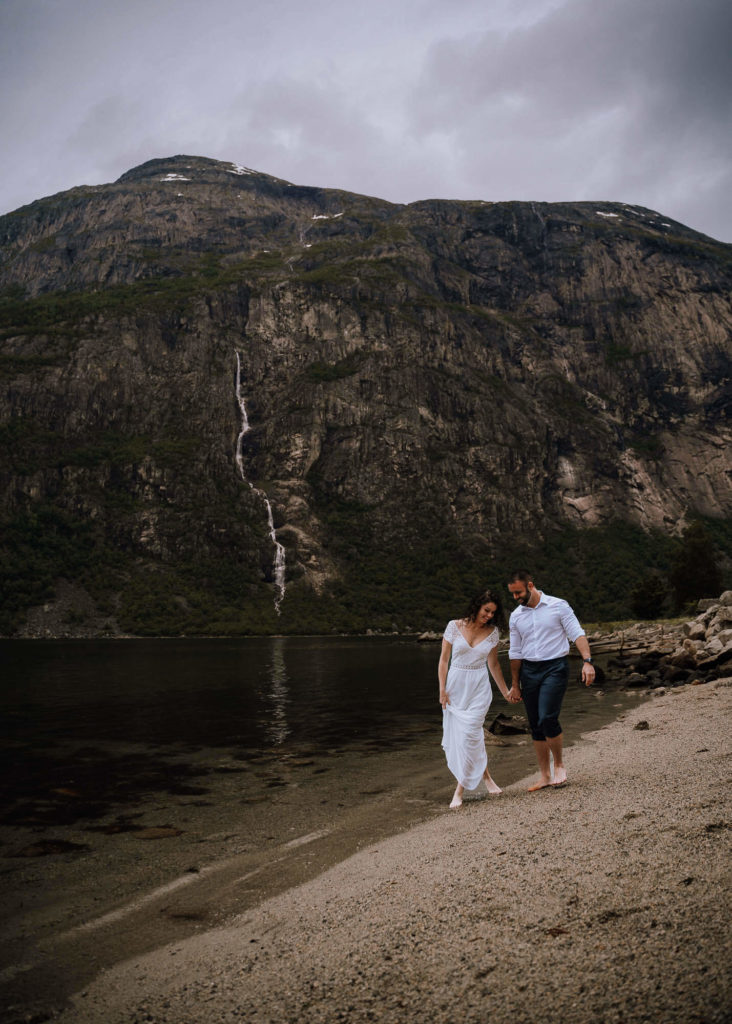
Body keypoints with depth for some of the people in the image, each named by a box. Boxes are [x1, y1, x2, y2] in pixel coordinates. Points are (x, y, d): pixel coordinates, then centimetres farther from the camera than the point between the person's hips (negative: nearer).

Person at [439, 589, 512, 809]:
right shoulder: (454, 626, -4)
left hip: (479, 687, 0)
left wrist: (505, 691, 17)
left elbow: (493, 664, 13)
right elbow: (444, 660, 0)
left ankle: (460, 790, 0)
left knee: (468, 735, -10)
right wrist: (442, 689, -5)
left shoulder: (492, 632, 2)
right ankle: (486, 776, 19)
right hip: (456, 685, 0)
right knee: (455, 735, 0)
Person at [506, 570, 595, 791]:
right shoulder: (516, 616, 9)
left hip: (555, 667, -5)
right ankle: (544, 776, 16)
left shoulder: (558, 606, -3)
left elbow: (577, 634, -6)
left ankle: (559, 765, 6)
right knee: (535, 726, 5)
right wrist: (515, 685, 14)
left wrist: (587, 661, -20)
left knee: (547, 719, -17)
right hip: (529, 671, 5)